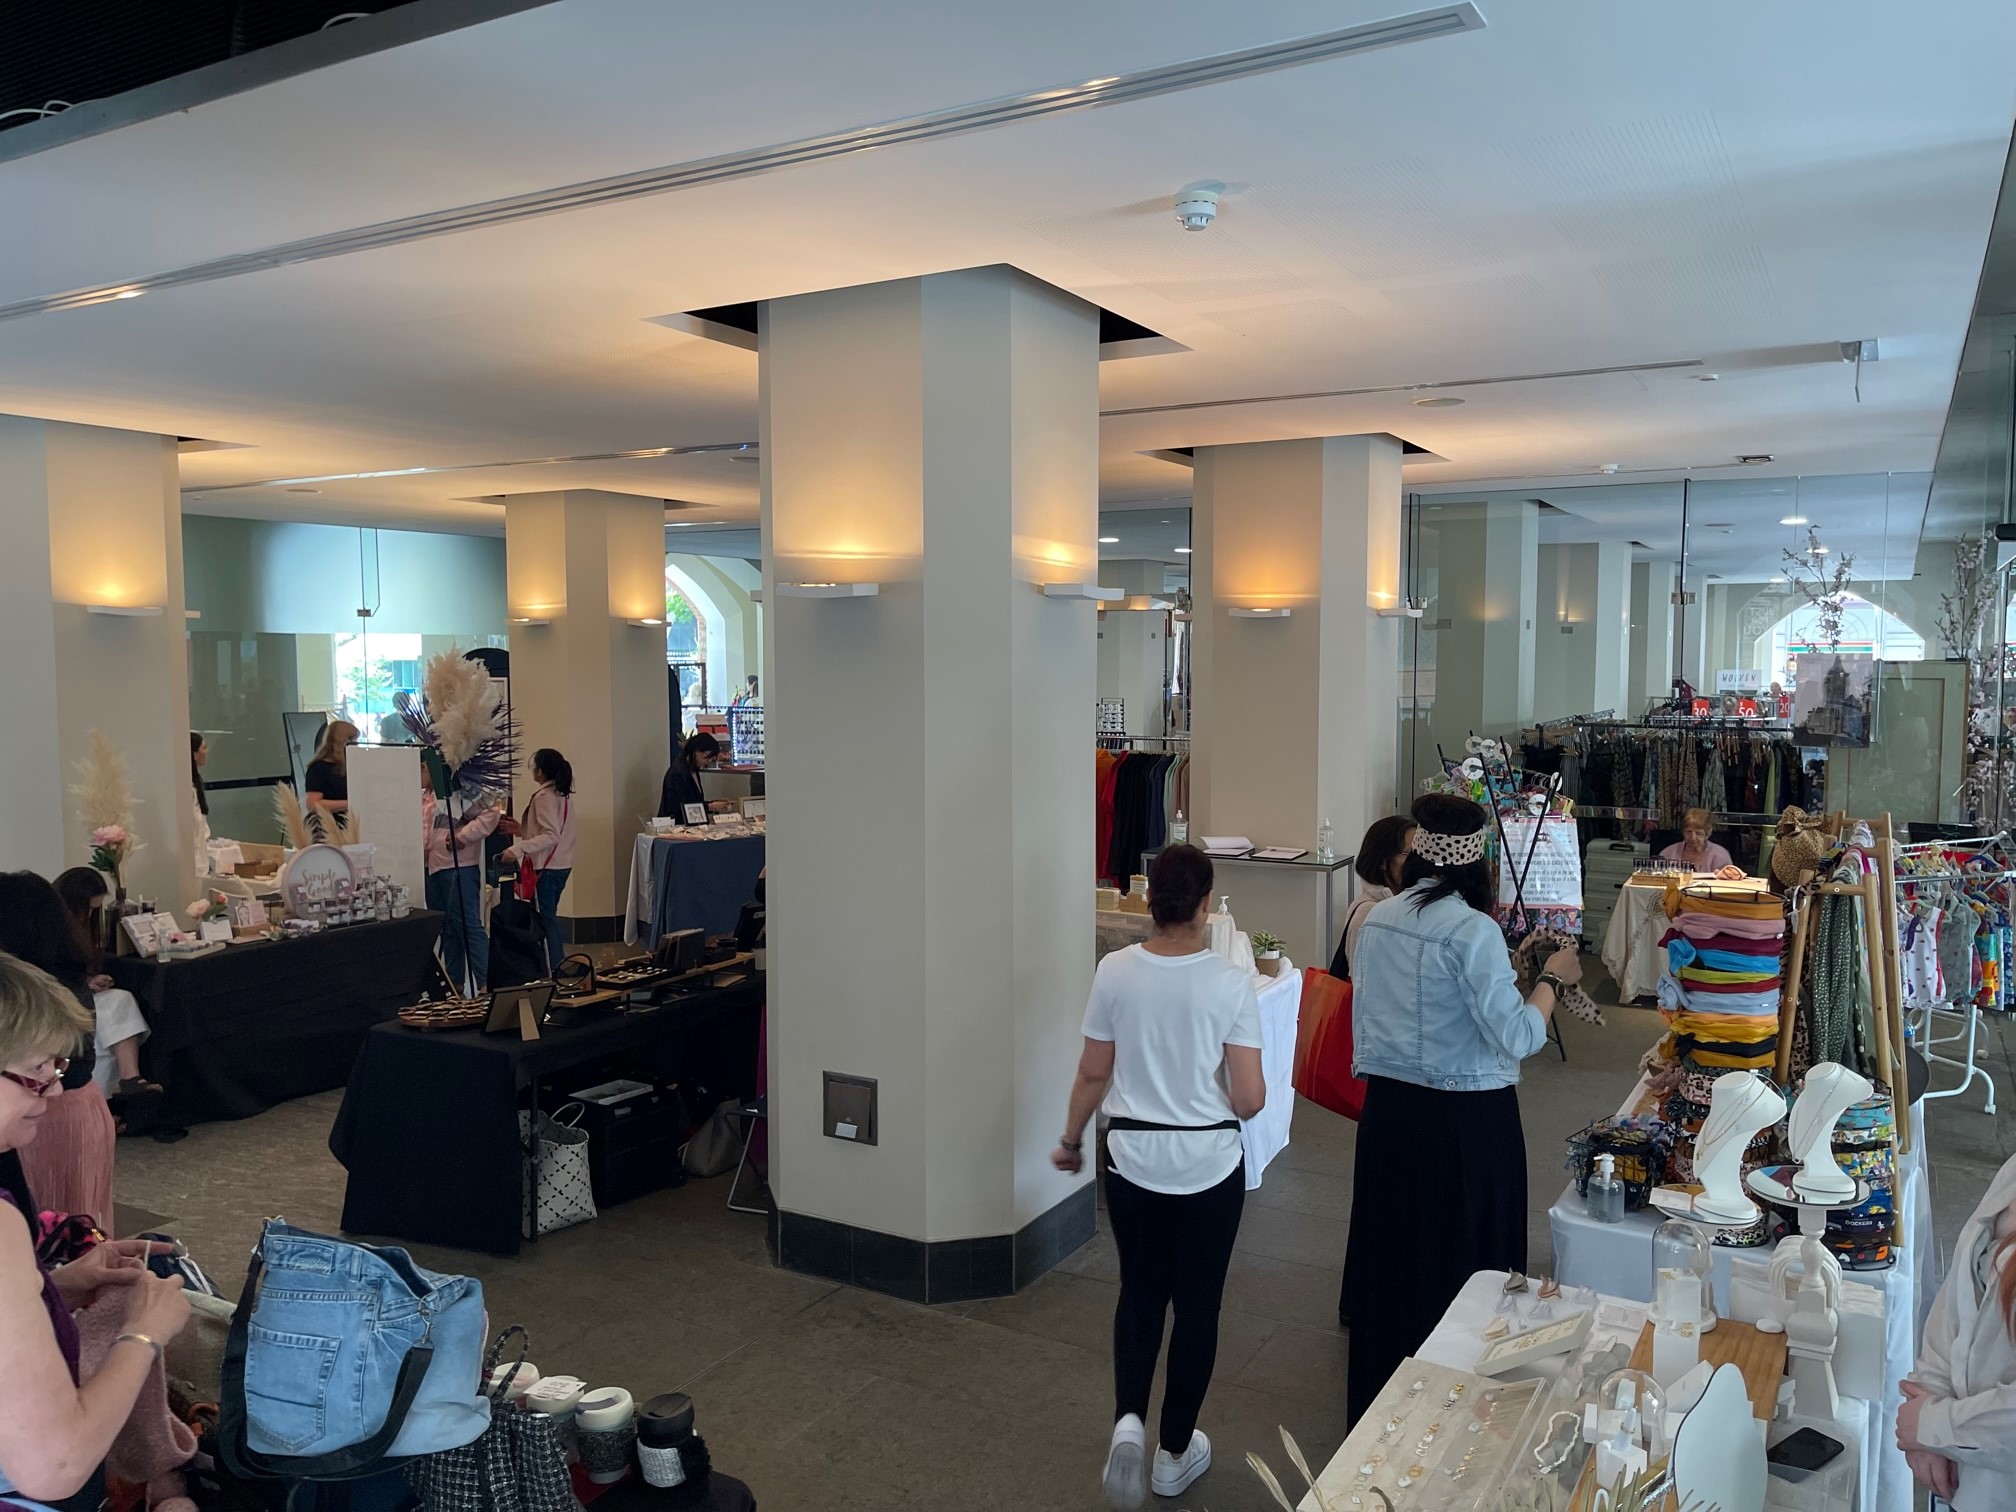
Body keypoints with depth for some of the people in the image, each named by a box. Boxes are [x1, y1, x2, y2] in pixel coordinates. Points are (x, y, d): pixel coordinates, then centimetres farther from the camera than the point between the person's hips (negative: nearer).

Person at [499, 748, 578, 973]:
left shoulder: (544, 797, -16)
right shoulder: (562, 794, 12)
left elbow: (551, 836, -23)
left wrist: (517, 849, -27)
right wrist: (520, 830, 17)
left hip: (546, 868, -10)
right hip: (561, 866, 10)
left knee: (545, 920, -4)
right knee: (550, 918, 17)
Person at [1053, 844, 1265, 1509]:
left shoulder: (1115, 972, -10)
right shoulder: (1230, 982, -16)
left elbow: (1093, 1074, -2)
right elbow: (1249, 1099, -14)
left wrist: (1071, 1140, 14)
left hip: (1133, 1161, 2)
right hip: (1209, 1168, -1)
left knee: (1139, 1294, 21)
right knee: (1196, 1305, 15)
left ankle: (1128, 1422, 2)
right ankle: (1175, 1453, 27)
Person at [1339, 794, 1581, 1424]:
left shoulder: (1377, 918, 2)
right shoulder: (1472, 929, -18)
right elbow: (1516, 1038, -18)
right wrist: (1551, 978, -3)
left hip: (1387, 1107, 7)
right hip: (1465, 1118, -6)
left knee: (1390, 1254, 18)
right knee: (1461, 1262, 8)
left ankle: (1379, 1401, 33)